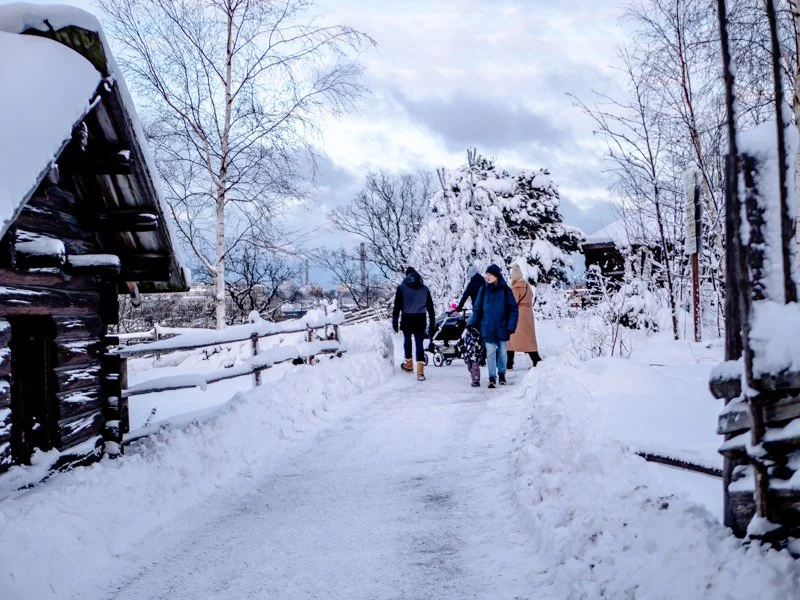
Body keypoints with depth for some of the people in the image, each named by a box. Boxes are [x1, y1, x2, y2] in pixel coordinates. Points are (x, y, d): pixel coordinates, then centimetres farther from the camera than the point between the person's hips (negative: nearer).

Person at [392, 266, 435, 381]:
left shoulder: (402, 287, -2)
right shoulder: (425, 289, 7)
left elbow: (397, 306, -5)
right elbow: (430, 308, 9)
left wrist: (395, 321, -1)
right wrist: (432, 324, 12)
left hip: (407, 319, -1)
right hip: (421, 319, 1)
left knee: (407, 340, 20)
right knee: (419, 343, -1)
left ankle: (409, 364, 31)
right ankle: (420, 369, -14)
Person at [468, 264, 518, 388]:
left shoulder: (505, 290, -5)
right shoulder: (484, 290, 1)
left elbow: (513, 309, -3)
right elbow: (477, 308, 5)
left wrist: (511, 326, -9)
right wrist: (472, 324, 0)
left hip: (502, 328, 0)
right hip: (488, 328, 1)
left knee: (502, 352, 12)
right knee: (490, 353, -2)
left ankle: (502, 373, 29)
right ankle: (492, 378, 3)